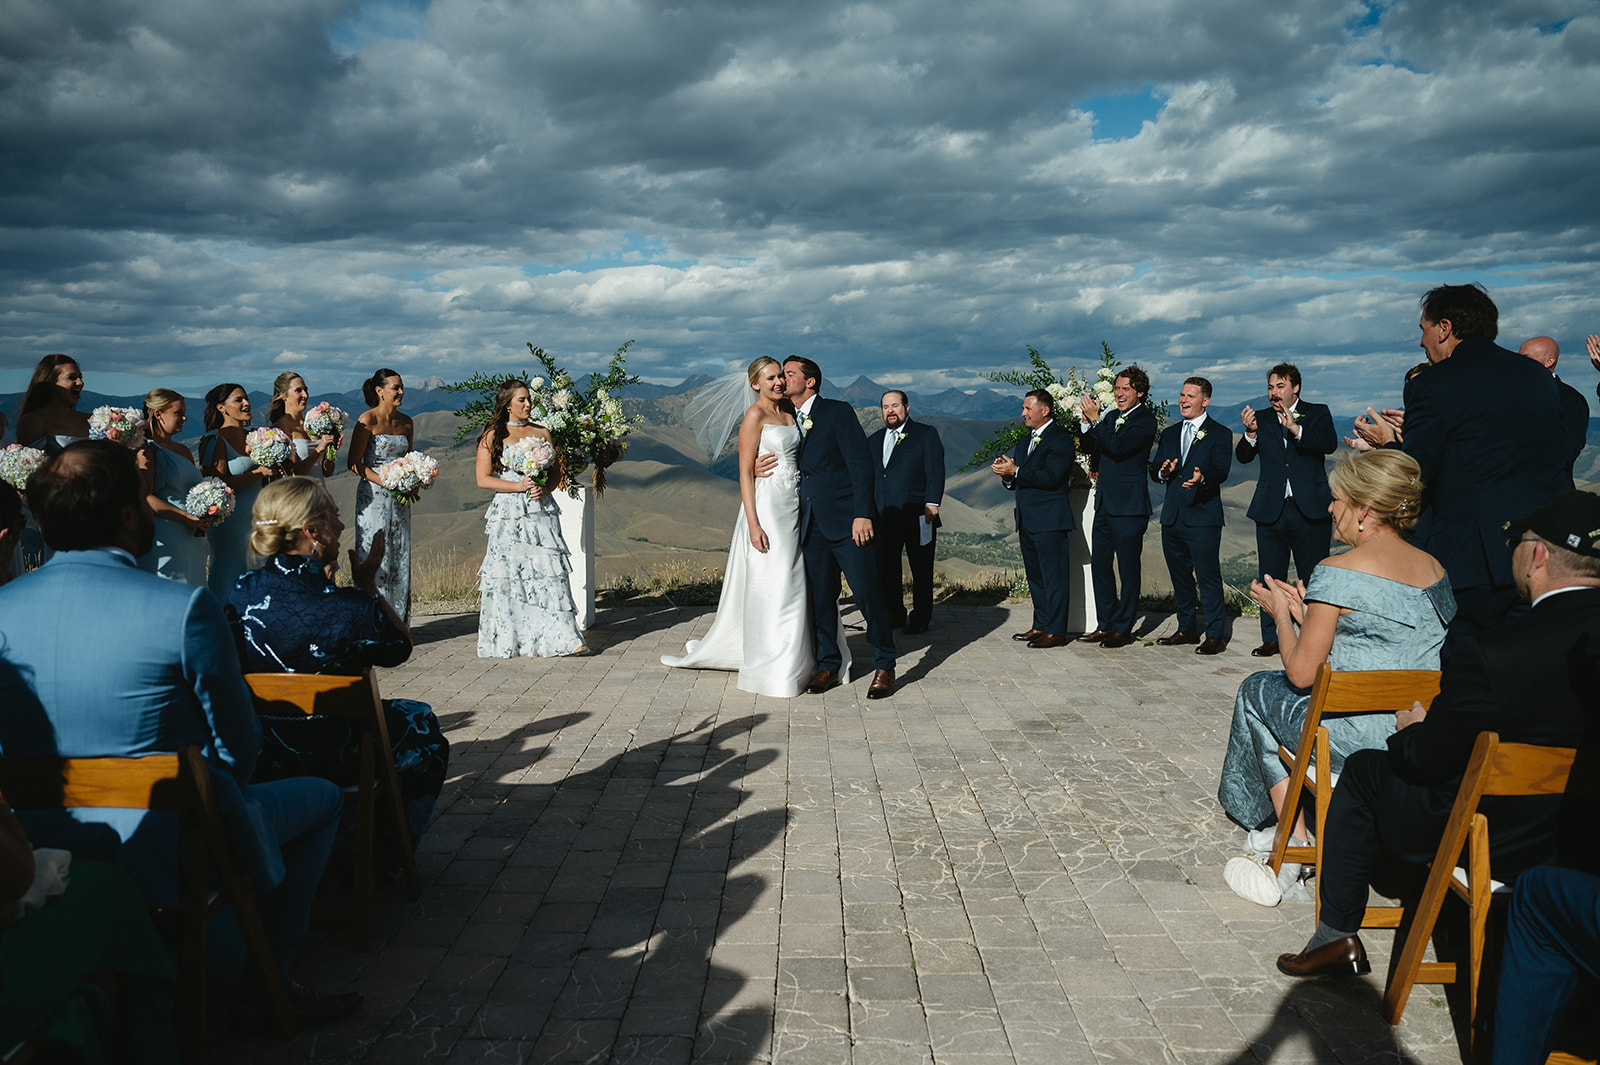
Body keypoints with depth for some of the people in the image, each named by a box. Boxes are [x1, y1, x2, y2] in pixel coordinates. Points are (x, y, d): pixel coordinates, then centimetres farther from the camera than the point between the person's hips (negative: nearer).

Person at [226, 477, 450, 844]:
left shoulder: (242, 593, -11)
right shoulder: (351, 608, -25)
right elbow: (401, 648, -5)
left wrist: (322, 576, 9)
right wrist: (367, 584, -1)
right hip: (333, 761, -5)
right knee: (419, 718, 25)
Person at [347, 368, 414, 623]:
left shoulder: (406, 422, 9)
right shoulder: (368, 420, -9)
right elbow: (355, 463, -11)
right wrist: (386, 482, -19)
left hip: (399, 498, 6)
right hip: (373, 496, -6)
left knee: (400, 557, 7)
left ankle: (398, 620, 15)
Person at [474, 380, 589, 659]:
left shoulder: (542, 433, 13)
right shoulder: (492, 436, 4)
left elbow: (556, 472, 16)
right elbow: (483, 479, -1)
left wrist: (545, 488, -5)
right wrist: (519, 486, -11)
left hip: (542, 510, 2)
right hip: (509, 513, -2)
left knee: (549, 570, -6)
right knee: (509, 571, -4)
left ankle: (561, 637, -7)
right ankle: (508, 640, 5)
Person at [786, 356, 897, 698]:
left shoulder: (838, 412, -2)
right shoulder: (788, 421, 16)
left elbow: (861, 465, -8)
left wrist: (862, 514, -15)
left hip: (846, 520, -5)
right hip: (811, 525, 6)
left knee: (868, 593, -5)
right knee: (820, 599, 7)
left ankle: (884, 667, 8)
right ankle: (828, 666, 19)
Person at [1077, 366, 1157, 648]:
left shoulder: (1145, 420, -9)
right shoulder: (1111, 417, 15)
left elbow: (1118, 447, -22)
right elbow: (1091, 447, 12)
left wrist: (1095, 418, -18)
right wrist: (1086, 421, -3)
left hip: (1129, 506, -8)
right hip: (1105, 504, 8)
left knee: (1129, 569, 1)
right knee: (1099, 564, 10)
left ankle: (1123, 628, 9)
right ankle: (1105, 625, 20)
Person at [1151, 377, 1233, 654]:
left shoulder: (1220, 434, 0)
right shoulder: (1169, 434, 17)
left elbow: (1221, 471, -14)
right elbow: (1154, 471, 10)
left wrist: (1202, 477, -35)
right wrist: (1162, 472, -14)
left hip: (1202, 517, -6)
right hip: (1172, 516, 6)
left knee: (1208, 576, -7)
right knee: (1179, 576, 13)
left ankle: (1216, 635, 0)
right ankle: (1187, 629, 25)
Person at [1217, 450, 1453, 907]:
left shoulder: (1335, 573, -16)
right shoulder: (1434, 569, 8)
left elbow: (1302, 673, -12)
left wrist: (1281, 614, 5)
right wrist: (1309, 613, 18)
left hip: (1363, 740, -8)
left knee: (1258, 690, 16)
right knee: (1287, 695, 26)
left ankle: (1291, 845, 23)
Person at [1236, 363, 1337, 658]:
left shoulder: (1317, 413, 4)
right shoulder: (1261, 419, 10)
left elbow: (1330, 444, -13)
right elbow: (1243, 456, 0)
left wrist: (1296, 429, -28)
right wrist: (1250, 433, -20)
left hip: (1310, 510, -2)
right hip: (1271, 511, 2)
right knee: (1270, 578, 6)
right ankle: (1272, 639, 14)